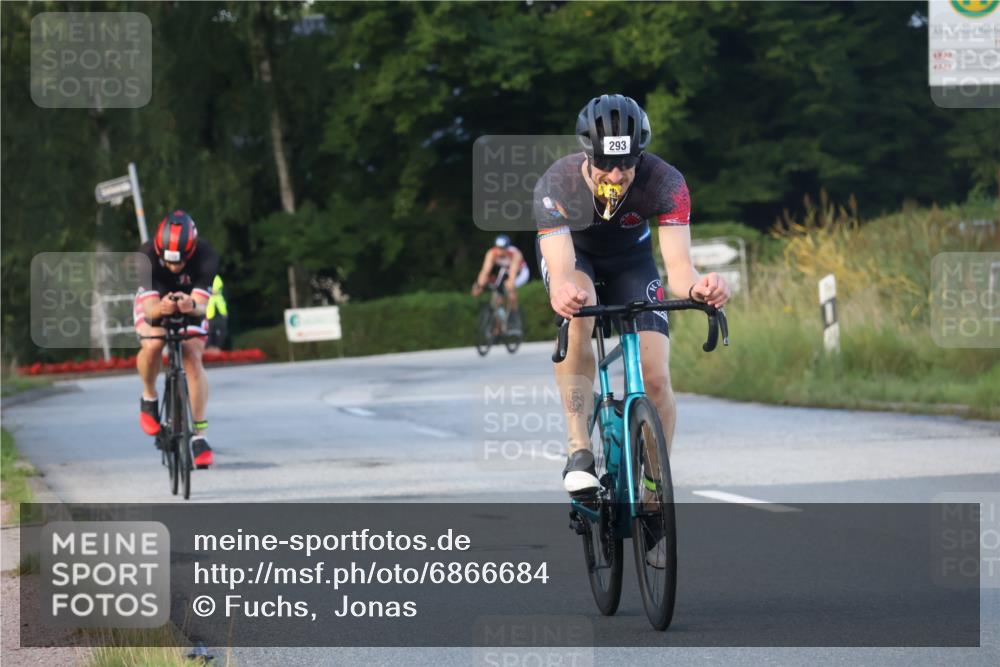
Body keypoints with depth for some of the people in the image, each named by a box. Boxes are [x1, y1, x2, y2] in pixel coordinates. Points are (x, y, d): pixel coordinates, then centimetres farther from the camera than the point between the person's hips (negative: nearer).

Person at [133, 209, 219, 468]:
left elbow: (202, 305, -40)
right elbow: (150, 309, -40)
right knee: (153, 345, -30)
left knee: (193, 357, -18)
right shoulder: (147, 256, -35)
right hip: (154, 300, -1)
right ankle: (149, 398, 0)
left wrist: (191, 306, -64)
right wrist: (160, 308, -63)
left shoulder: (206, 256, -34)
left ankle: (199, 435, -13)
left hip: (191, 302, 1)